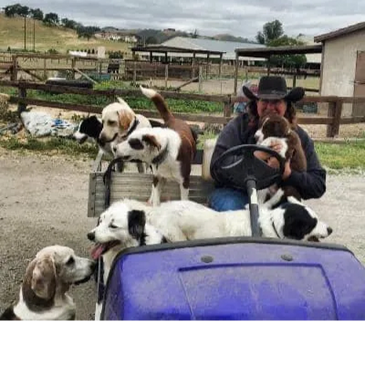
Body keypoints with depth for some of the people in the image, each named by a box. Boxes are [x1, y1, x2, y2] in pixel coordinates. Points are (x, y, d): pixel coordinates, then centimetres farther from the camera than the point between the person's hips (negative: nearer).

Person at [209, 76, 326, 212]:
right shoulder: (239, 126, -2)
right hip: (237, 194, -1)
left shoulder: (300, 137, 5)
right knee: (229, 207, -34)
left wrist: (289, 174, -19)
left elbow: (318, 185, 0)